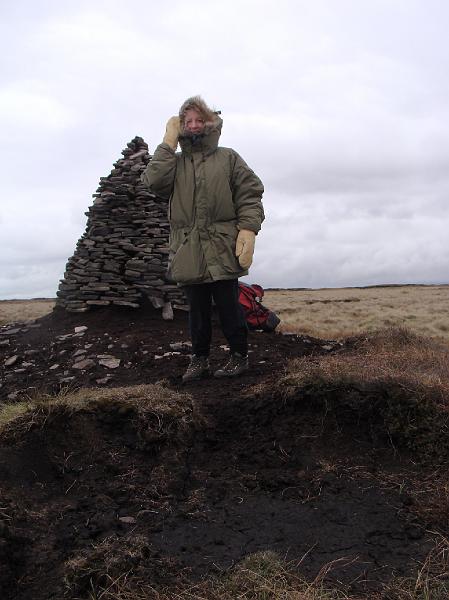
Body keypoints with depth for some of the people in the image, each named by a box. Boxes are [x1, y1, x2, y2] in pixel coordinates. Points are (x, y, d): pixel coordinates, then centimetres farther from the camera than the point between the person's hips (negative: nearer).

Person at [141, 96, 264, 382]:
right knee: (198, 308, 11)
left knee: (229, 305, 2)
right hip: (188, 251, 3)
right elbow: (154, 181, -7)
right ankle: (200, 359, 22)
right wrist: (169, 141, -1)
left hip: (222, 248, -2)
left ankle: (239, 355, 16)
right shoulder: (174, 162, 14)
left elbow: (250, 196, 1)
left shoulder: (228, 158, 8)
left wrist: (248, 230, -14)